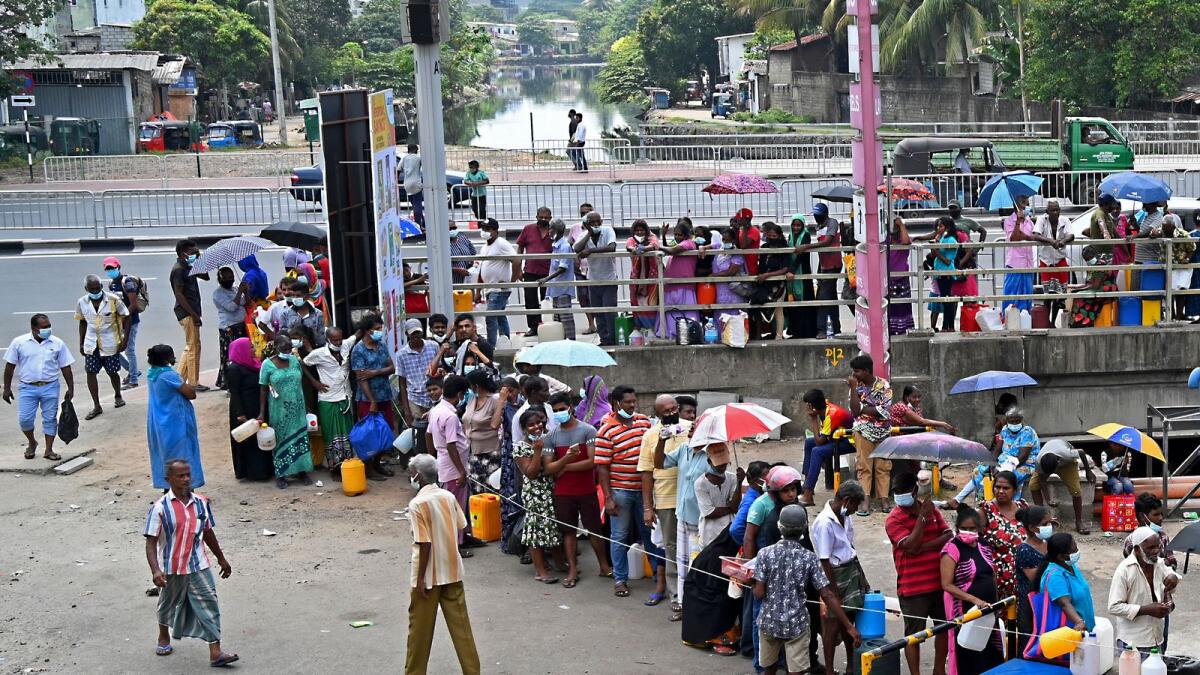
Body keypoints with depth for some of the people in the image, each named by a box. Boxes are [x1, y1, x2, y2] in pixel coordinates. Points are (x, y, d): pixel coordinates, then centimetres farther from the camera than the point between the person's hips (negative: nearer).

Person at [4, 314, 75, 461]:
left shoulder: (58, 344, 0)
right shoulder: (19, 343, -3)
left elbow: (65, 367, 5)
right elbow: (10, 366, 2)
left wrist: (70, 388, 2)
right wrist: (7, 388, 1)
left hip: (50, 387, 1)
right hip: (27, 388, -1)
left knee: (50, 418, 3)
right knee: (24, 418, -3)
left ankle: (49, 450, 14)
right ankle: (32, 443, 24)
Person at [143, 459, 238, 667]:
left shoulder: (201, 502, -2)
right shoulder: (160, 507, -14)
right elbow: (151, 542, -14)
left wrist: (221, 559, 19)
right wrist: (155, 570, -26)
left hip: (198, 566, 2)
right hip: (171, 569, -2)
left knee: (209, 605, -7)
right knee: (168, 604, 20)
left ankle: (215, 652, -7)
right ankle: (164, 638, 47)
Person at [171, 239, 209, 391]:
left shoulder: (188, 268, 15)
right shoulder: (178, 270, -14)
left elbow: (205, 276, 19)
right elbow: (179, 294, -19)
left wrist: (200, 259, 5)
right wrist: (194, 314, -21)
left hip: (191, 312, 10)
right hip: (187, 313, -10)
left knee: (190, 347, 15)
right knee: (193, 347, -6)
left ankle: (180, 378, 19)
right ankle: (193, 383, -1)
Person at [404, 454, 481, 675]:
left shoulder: (417, 504, -17)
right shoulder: (449, 497, 0)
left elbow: (424, 544, -19)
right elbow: (460, 528, 5)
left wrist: (421, 578, -13)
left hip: (429, 575, -5)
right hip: (452, 571, 5)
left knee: (420, 627, 9)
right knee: (460, 623, 10)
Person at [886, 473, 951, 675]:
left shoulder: (932, 510, 7)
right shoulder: (894, 519, -10)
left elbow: (948, 537, -3)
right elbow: (911, 546, -23)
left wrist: (923, 546, -18)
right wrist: (922, 515, -20)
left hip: (939, 582, 6)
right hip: (912, 588, -6)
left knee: (944, 628, 17)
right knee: (914, 634, 2)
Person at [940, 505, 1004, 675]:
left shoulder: (984, 546, 9)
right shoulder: (952, 549, -12)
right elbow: (947, 585, -16)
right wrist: (974, 599, -23)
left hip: (987, 608, 6)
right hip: (965, 609, -6)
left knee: (990, 652, 9)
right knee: (968, 653, -1)